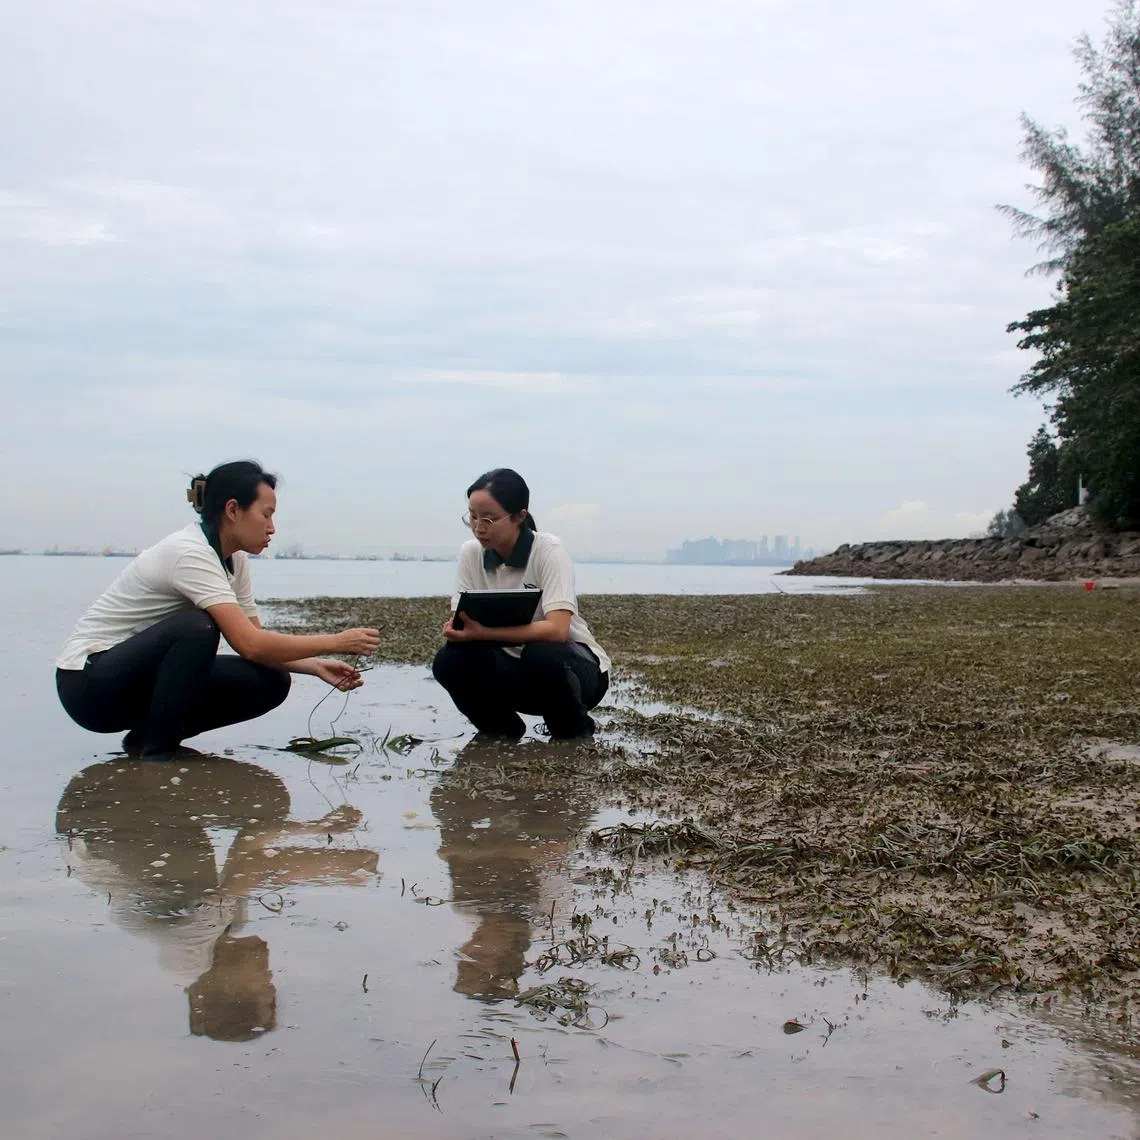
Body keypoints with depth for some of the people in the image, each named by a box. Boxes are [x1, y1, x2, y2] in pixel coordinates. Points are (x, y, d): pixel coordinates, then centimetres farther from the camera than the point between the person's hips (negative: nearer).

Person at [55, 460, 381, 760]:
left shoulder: (234, 560, 3)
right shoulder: (190, 554, -25)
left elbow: (256, 643, 4)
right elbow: (250, 645, -33)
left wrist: (316, 666, -11)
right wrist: (336, 642, -26)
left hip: (145, 675, 9)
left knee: (271, 682, -8)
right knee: (198, 628, -34)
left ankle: (148, 733, 4)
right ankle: (155, 752, -20)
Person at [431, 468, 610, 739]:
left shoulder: (549, 551, -19)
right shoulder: (470, 553, -5)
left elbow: (556, 630, -31)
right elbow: (462, 622, -7)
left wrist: (481, 632, -40)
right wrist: (455, 629, -32)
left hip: (573, 665, -4)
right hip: (514, 662, 4)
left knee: (540, 657, -37)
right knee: (449, 663, -23)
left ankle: (574, 731, -7)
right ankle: (503, 728, 4)